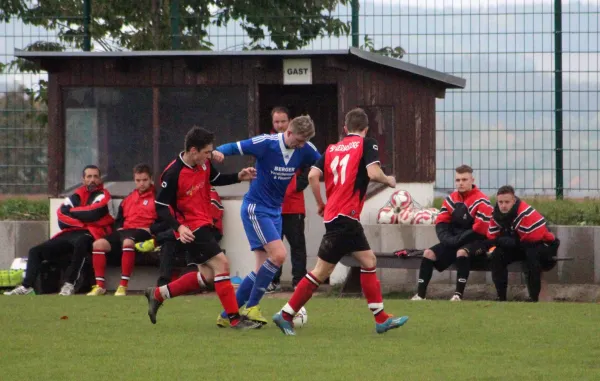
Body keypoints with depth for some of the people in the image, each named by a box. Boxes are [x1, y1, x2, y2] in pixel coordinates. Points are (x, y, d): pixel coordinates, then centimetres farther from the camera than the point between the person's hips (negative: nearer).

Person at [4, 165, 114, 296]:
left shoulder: (103, 195, 2)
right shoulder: (78, 195, 18)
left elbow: (93, 214, -16)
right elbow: (62, 214, 4)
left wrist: (72, 211, 1)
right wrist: (83, 220, -10)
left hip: (91, 235, -7)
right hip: (70, 234, 7)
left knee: (80, 242, -43)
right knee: (36, 251, -3)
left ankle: (69, 284, -35)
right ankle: (26, 286, -6)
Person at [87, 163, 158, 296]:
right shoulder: (129, 198, 24)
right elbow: (119, 219, 29)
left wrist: (151, 229, -17)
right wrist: (119, 228, 7)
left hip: (143, 232, -7)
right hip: (124, 230, 7)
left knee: (128, 242, -42)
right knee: (98, 244, -18)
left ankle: (123, 286, -38)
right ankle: (100, 285, -15)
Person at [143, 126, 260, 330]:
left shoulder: (204, 164, -1)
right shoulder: (173, 174, -23)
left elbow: (215, 179, 20)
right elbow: (160, 207, -17)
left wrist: (239, 177, 3)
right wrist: (179, 227, -30)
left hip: (203, 225, 9)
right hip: (190, 229, -9)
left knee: (207, 275, 13)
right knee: (221, 263, -14)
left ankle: (158, 294, 25)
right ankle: (234, 318, -9)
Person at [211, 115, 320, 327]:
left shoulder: (305, 149, -2)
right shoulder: (267, 143, -18)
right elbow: (235, 147, -15)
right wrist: (219, 152, -36)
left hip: (275, 211, 7)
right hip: (256, 208, -7)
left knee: (264, 269, 3)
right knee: (278, 255, -20)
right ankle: (251, 307, -8)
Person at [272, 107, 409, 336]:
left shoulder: (332, 148, 14)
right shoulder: (366, 144, -3)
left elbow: (313, 175, 3)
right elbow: (373, 173, -17)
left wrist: (321, 204, 14)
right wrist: (388, 180, 3)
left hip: (333, 213, 8)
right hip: (345, 217, -8)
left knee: (369, 261, 12)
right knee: (322, 272, -4)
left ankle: (382, 320, 12)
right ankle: (286, 315, -2)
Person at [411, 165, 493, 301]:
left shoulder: (481, 202, -13)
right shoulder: (451, 199, 8)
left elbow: (480, 230, -19)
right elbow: (441, 223, 8)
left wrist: (456, 240, -17)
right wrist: (447, 239, -12)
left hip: (476, 243, -6)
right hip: (453, 242, 6)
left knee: (462, 252, -37)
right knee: (429, 253, -10)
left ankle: (459, 294, -36)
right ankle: (420, 294, -13)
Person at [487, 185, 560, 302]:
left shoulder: (526, 214, -31)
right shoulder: (497, 215, -7)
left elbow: (534, 240, -29)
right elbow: (492, 238, 4)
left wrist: (513, 241, -20)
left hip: (543, 245, -7)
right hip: (520, 247, 7)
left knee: (532, 254, -39)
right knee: (496, 256, -13)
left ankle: (534, 299, -32)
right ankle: (501, 298, -8)